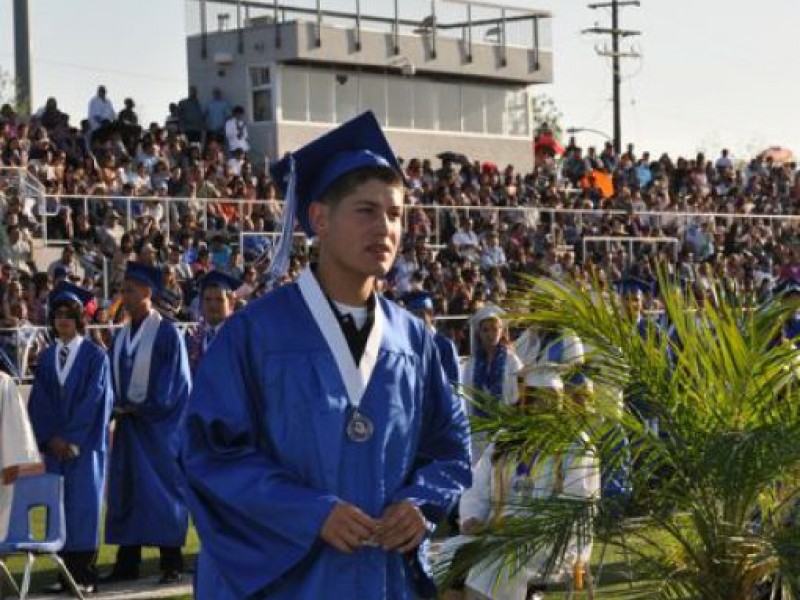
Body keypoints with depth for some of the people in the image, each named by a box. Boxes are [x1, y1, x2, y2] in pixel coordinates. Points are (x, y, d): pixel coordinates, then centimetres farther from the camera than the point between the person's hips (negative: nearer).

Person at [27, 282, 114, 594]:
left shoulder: (95, 355, -2)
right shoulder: (46, 358, 10)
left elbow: (95, 400, -8)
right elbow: (38, 402, 8)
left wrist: (71, 439, -12)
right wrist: (50, 439, -6)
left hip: (85, 445, -4)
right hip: (54, 446, 4)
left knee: (84, 506, -4)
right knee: (59, 507, 2)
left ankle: (85, 575, -1)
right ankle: (68, 572, 6)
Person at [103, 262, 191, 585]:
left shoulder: (167, 333, -8)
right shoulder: (121, 337, 11)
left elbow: (174, 381, -11)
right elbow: (115, 377, 16)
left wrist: (141, 409, -13)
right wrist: (118, 406, -2)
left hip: (158, 425, -6)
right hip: (128, 422, 6)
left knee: (163, 490, -3)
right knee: (126, 492, 6)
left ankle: (171, 563, 2)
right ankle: (127, 562, 11)